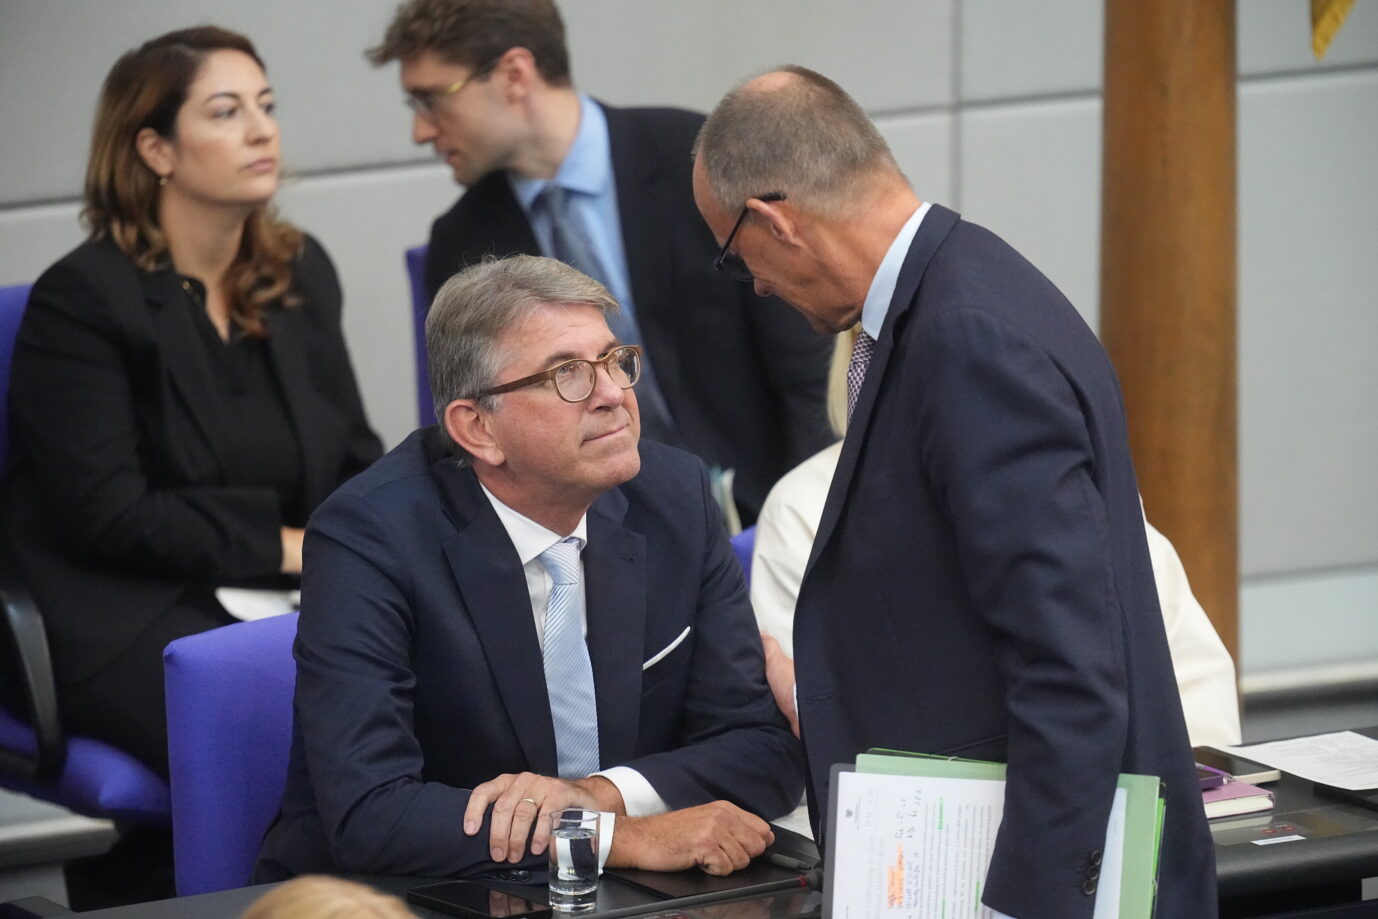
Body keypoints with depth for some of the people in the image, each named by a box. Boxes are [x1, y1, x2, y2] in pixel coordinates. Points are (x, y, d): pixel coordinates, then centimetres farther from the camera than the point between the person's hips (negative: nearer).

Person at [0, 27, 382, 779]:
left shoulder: (301, 272, 13)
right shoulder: (80, 299, -7)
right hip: (128, 614, -6)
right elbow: (107, 516, -13)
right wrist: (287, 545, -14)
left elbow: (356, 458, 16)